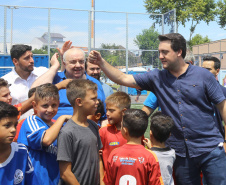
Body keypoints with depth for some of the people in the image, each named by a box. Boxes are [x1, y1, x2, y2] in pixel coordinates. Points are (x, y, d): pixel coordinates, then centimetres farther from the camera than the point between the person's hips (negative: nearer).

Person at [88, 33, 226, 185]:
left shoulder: (202, 75, -4)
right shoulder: (157, 78, 2)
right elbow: (123, 79, -1)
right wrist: (101, 62, -11)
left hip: (210, 149, -2)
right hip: (180, 152, 3)